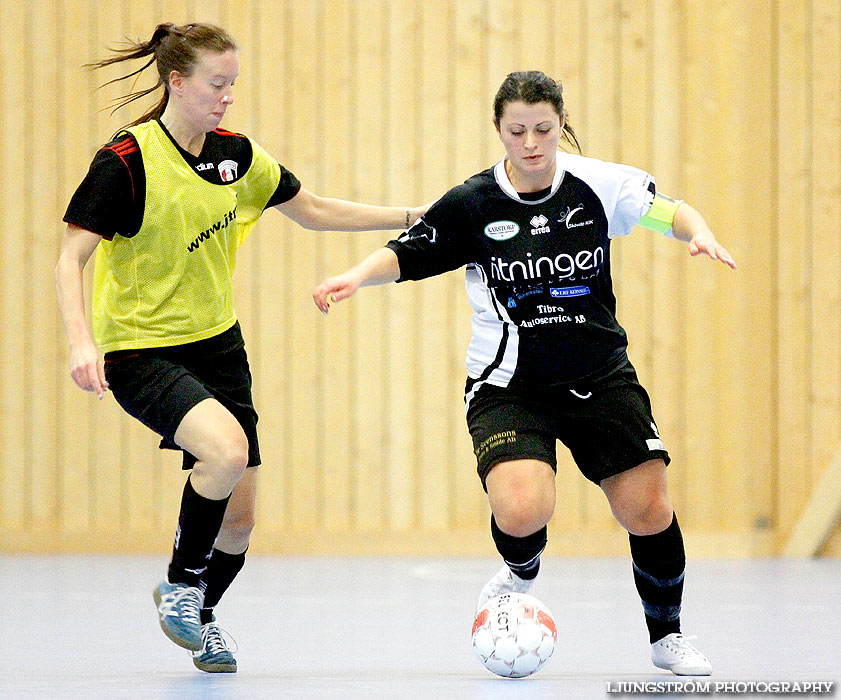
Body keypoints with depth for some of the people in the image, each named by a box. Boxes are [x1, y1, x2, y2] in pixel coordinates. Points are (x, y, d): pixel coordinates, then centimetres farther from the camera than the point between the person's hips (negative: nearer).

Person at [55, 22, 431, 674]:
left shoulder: (235, 154, 2)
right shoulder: (127, 161, -16)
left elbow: (313, 211, 16)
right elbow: (71, 259, -18)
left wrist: (412, 216, 11)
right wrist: (82, 343, -32)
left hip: (218, 344, 6)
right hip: (140, 351, -6)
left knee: (239, 519, 4)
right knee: (228, 449, -31)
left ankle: (202, 618, 35)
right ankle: (179, 585, -7)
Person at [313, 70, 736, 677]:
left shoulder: (597, 184, -6)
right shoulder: (472, 204, -7)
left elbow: (669, 211, -2)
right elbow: (405, 255, 0)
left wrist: (698, 233, -24)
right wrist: (356, 276, -18)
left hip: (601, 376, 2)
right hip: (508, 385, -2)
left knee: (650, 512, -3)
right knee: (522, 510, -25)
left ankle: (667, 635, 24)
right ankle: (521, 577, 13)